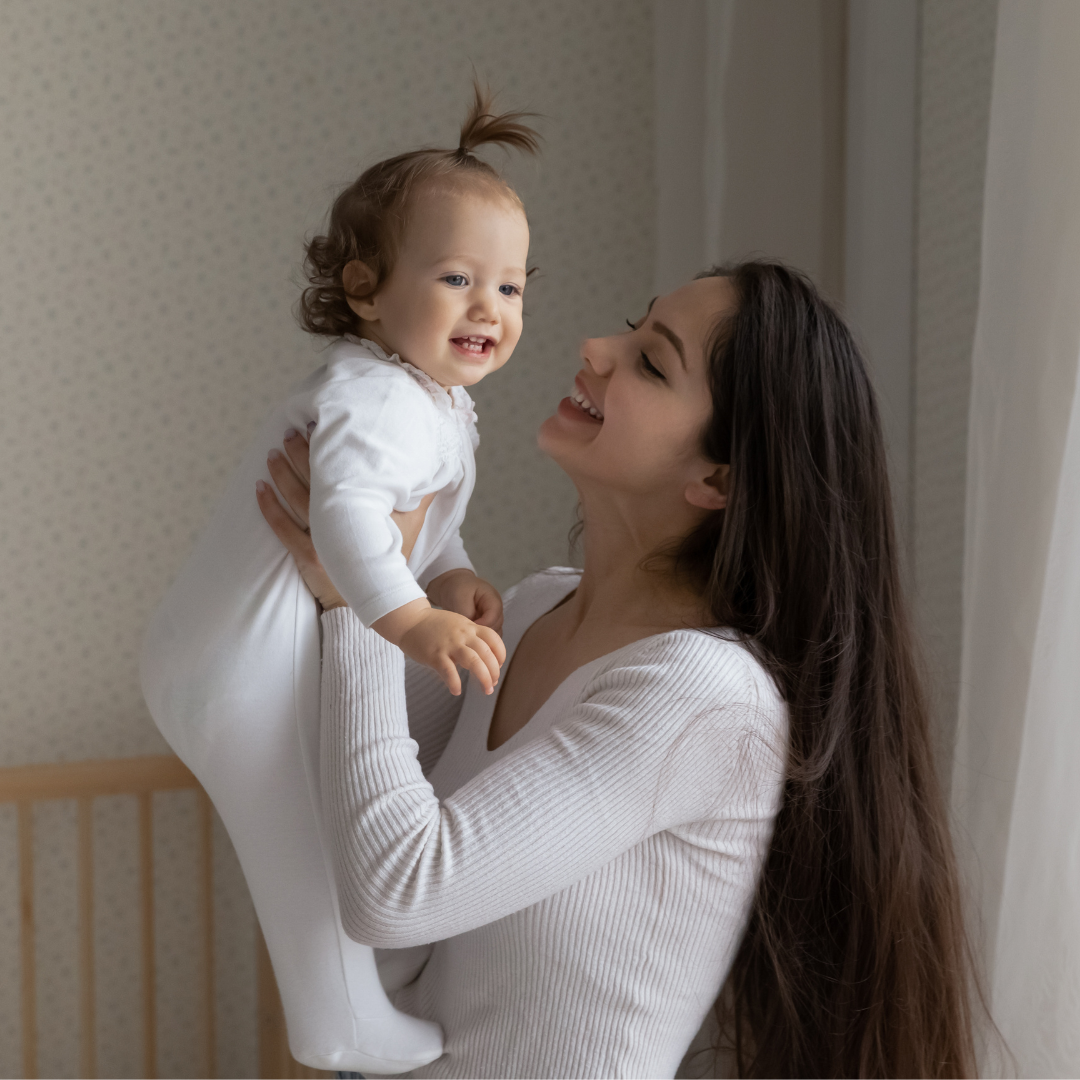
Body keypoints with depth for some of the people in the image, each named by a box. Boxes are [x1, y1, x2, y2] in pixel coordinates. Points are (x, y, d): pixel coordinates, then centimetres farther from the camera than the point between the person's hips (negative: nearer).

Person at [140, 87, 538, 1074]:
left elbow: (422, 527, 19)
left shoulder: (435, 405, 14)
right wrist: (410, 619, -51)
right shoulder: (384, 399, -23)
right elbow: (346, 506, -41)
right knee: (318, 844, -4)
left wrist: (454, 580, -2)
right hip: (250, 662, -12)